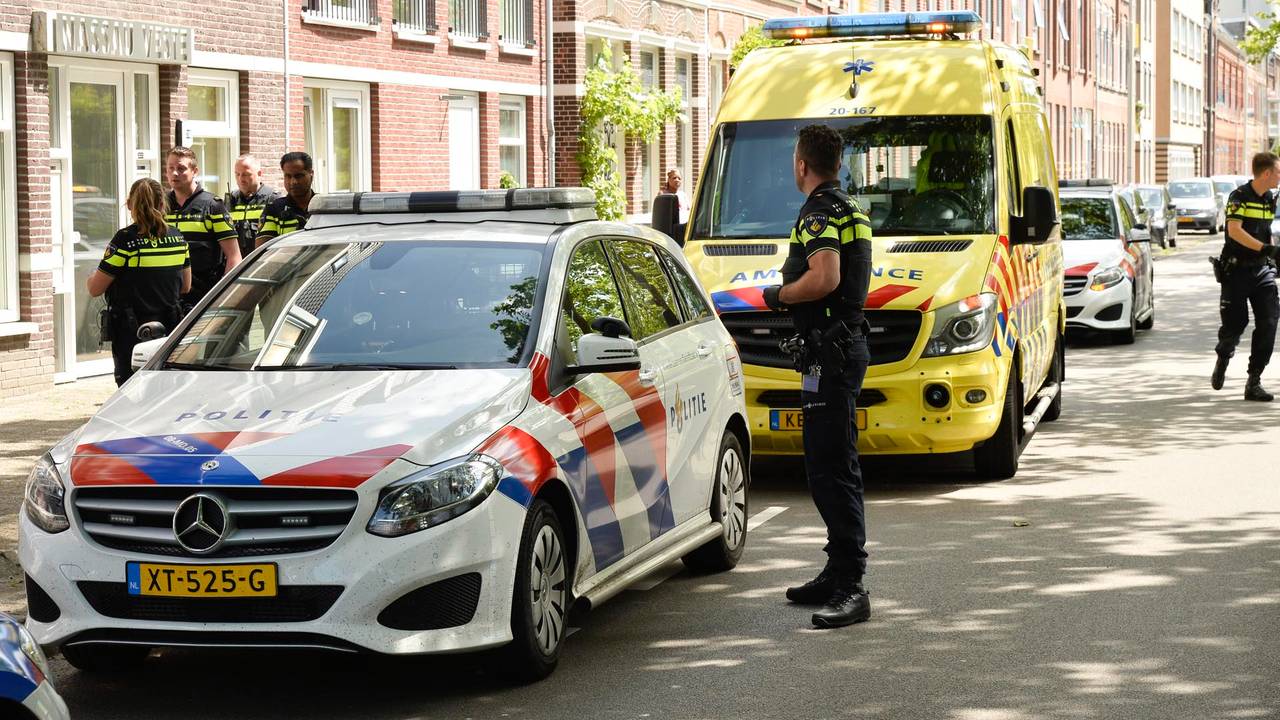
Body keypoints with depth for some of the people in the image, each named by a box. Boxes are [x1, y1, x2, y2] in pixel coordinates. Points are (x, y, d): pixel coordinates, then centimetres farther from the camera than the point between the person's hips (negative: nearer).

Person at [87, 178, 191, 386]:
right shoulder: (177, 238, 3)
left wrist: (92, 277, 14)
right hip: (169, 330, 5)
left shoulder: (126, 240, -13)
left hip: (131, 333, -5)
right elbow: (185, 286, 14)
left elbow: (95, 289, -8)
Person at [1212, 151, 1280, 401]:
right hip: (1237, 270, -6)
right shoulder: (1240, 197, -10)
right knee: (1235, 323, 0)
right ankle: (1222, 360, 34)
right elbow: (1234, 231, -22)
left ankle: (1254, 382, -7)